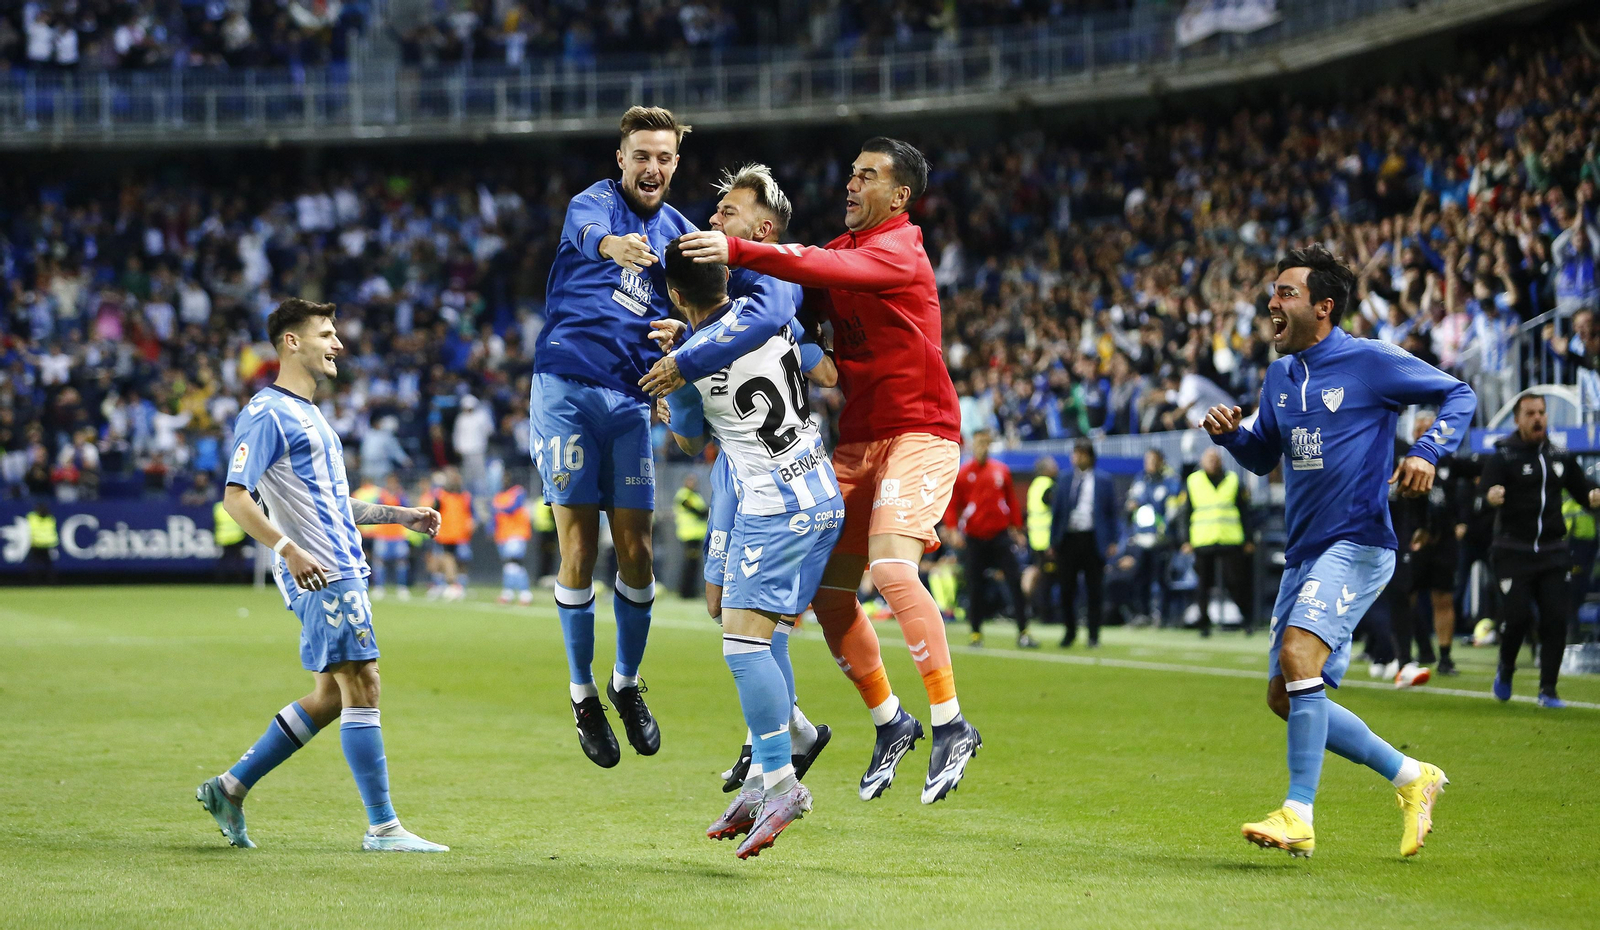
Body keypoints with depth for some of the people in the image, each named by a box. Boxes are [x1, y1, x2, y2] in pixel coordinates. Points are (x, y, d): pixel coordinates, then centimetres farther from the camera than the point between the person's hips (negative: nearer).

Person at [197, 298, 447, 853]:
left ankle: (230, 787, 17)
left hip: (342, 570, 10)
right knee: (361, 686, -10)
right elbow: (235, 497, -16)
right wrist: (287, 549, -28)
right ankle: (382, 828, -8)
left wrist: (399, 515, 26)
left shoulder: (308, 413, 23)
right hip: (319, 573, -10)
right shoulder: (267, 414, -8)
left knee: (330, 696, 10)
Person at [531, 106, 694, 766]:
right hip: (566, 387, -4)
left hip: (630, 401, 4)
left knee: (635, 553, 0)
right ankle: (583, 696, 7)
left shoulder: (676, 230, 16)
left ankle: (627, 685, 19)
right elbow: (587, 232, -26)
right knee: (578, 549, -5)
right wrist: (613, 244, -51)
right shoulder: (595, 201, -1)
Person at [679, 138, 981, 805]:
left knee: (892, 566, -26)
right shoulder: (845, 249, 15)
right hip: (858, 440, 8)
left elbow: (827, 269, -29)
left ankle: (951, 726, -19)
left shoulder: (900, 251, -11)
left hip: (920, 432, -8)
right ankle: (890, 723, 19)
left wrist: (737, 251, -36)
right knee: (828, 590, 2)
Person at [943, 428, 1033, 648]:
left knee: (1015, 581, -7)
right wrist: (953, 530, -10)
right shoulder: (962, 474, 1)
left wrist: (1016, 529, 10)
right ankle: (976, 632, 14)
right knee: (975, 587, 3)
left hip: (1001, 535, 1)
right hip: (974, 538, -1)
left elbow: (1012, 501, 13)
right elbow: (952, 505, 1)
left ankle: (1023, 632, -6)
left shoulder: (1001, 471, 7)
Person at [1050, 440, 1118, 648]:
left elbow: (1112, 511, 5)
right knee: (1067, 589, 3)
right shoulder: (1065, 480, 10)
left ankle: (1094, 635, 8)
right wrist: (1053, 542, 7)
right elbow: (1057, 512, 12)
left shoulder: (1103, 480, 4)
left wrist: (1112, 541, -1)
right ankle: (1069, 631, 19)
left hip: (1093, 540, -2)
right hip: (1069, 539, 2)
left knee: (1094, 590, 1)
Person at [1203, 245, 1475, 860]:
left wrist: (1426, 452, -16)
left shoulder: (1371, 361, -7)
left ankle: (1298, 816, -23)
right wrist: (1230, 433, 3)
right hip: (1302, 553, 8)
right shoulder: (1280, 375, 13)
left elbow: (1458, 395, 1)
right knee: (1285, 698, 7)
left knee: (1299, 655, -27)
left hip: (1357, 545, -8)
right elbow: (1264, 456, 24)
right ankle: (1411, 777, 22)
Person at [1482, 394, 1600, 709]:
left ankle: (1548, 690, 4)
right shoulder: (1503, 458, -3)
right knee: (1517, 617, -9)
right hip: (1514, 553, -4)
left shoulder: (1560, 457, 11)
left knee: (1555, 620, -4)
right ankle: (1505, 671, 21)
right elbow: (1488, 496, -14)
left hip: (1553, 552, 4)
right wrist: (1492, 497, -38)